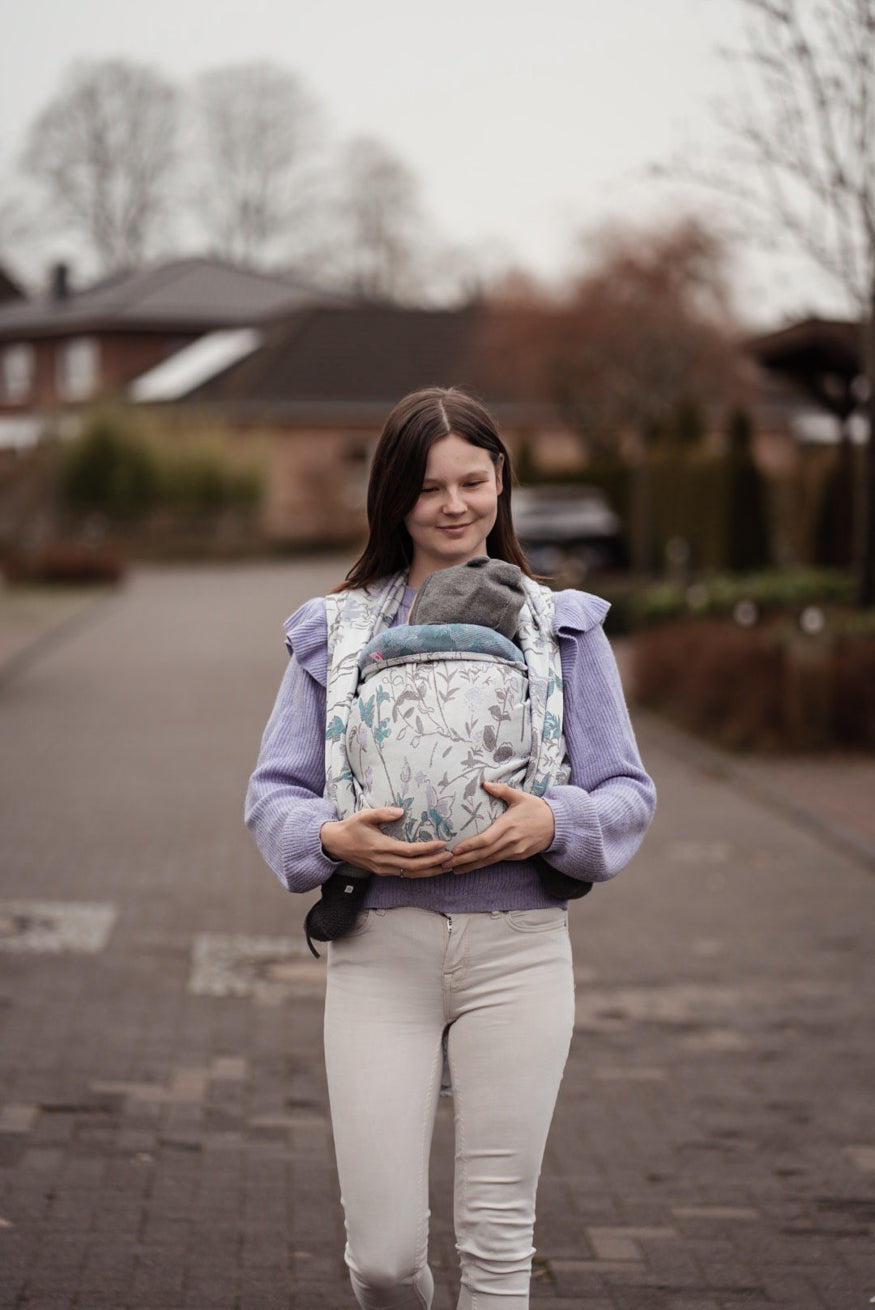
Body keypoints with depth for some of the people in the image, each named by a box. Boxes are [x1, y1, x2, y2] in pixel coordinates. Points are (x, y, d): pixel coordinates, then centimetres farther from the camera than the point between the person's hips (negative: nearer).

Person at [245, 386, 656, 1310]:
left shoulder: (562, 627, 8)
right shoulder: (335, 632, 9)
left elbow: (627, 795, 7)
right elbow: (272, 793, 8)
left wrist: (552, 822, -14)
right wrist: (335, 838, -14)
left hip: (516, 946, 0)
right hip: (380, 946, 0)